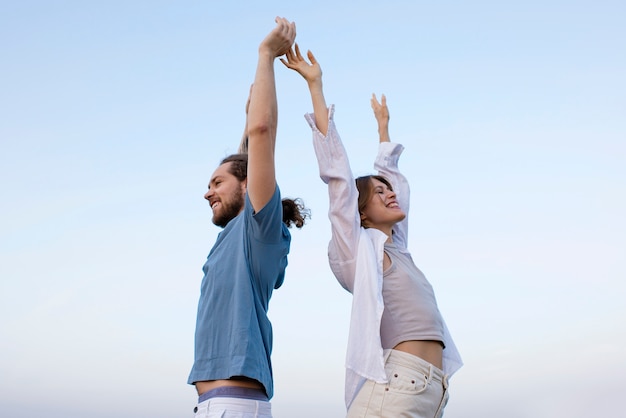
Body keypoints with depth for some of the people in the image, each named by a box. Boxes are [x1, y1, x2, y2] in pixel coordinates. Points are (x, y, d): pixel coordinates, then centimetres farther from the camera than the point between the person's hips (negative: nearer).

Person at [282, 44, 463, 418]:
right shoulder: (359, 247, 5)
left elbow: (393, 176, 34)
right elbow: (337, 169, 2)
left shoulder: (396, 247, 22)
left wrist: (383, 124, 45)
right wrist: (315, 85, 3)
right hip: (395, 386, -7)